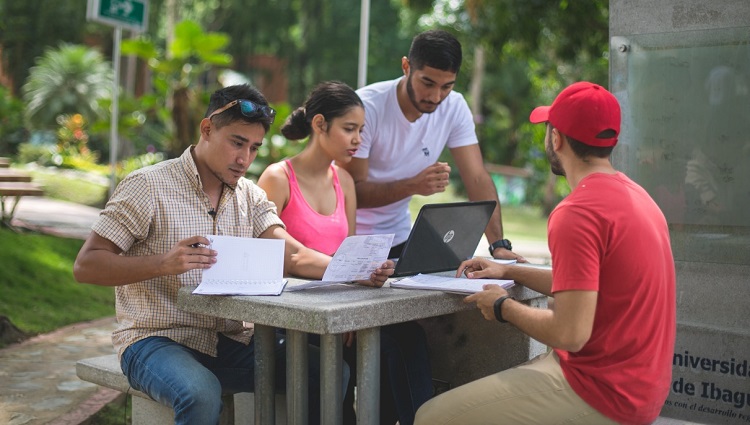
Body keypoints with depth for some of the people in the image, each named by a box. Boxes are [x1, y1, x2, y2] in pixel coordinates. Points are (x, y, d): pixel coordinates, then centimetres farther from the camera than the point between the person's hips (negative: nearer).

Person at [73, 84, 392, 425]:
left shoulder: (250, 196, 10)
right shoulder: (148, 186, -7)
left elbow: (292, 256, -3)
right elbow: (85, 266, -12)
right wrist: (163, 263, -29)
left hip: (228, 342, 5)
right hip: (156, 340, -5)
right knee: (202, 394, -37)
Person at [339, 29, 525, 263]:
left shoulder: (455, 108, -7)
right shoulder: (366, 107, -19)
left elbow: (477, 179, -10)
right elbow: (350, 192, -20)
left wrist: (499, 245, -21)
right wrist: (414, 185, -33)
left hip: (398, 238, 4)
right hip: (349, 239, -4)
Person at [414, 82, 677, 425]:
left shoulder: (577, 213, -22)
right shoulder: (633, 194, 9)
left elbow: (570, 333, -25)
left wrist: (504, 307, -9)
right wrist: (510, 272, 15)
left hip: (602, 395, -10)